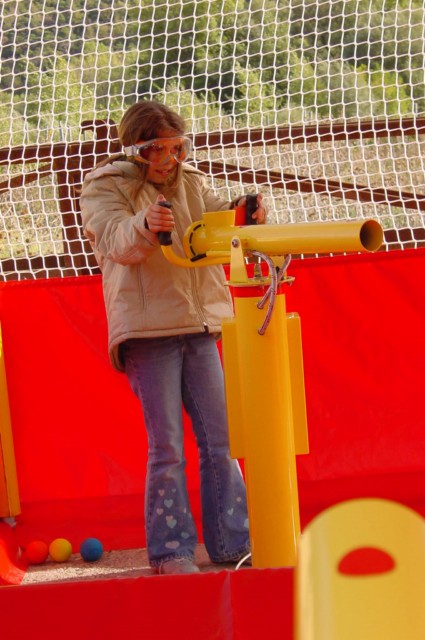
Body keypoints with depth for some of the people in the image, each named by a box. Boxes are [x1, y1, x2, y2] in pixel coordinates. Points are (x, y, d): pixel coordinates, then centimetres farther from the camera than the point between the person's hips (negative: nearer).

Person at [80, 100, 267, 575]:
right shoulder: (105, 187, -1)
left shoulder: (191, 184, 14)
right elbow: (116, 241, -17)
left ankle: (232, 542, 12)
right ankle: (171, 550, -1)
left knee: (220, 441, 5)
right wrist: (144, 226, -41)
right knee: (166, 446, -7)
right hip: (147, 328, -5)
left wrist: (245, 215, -24)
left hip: (199, 325, 5)